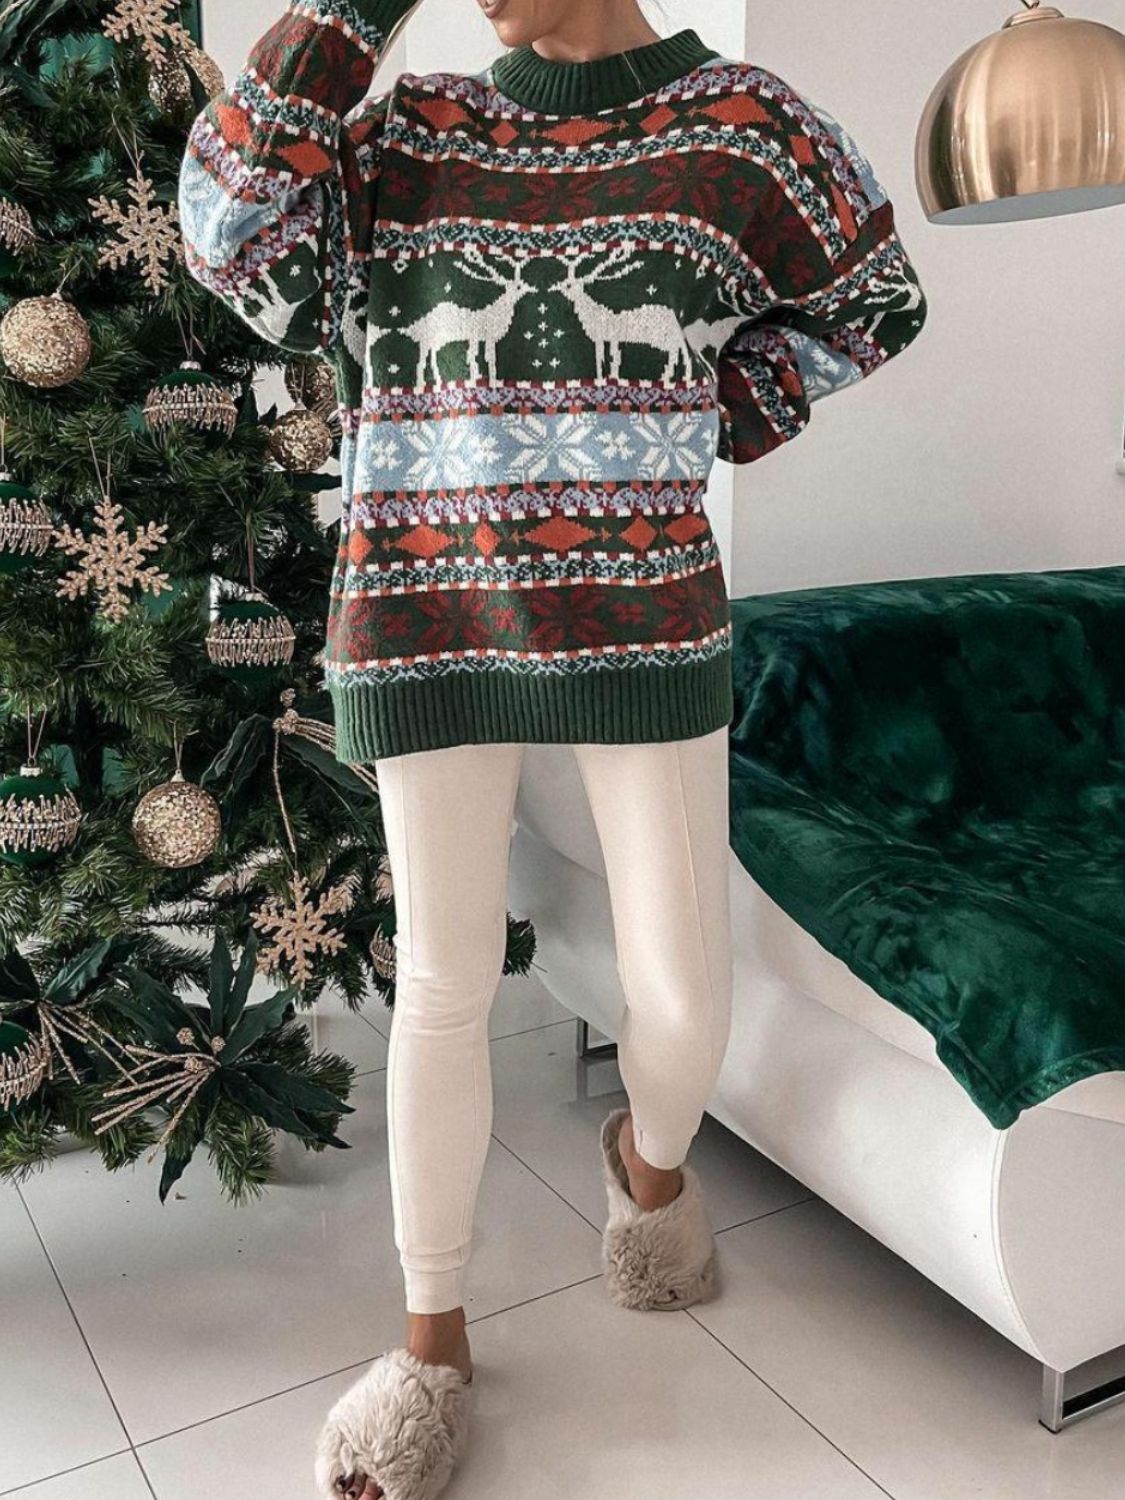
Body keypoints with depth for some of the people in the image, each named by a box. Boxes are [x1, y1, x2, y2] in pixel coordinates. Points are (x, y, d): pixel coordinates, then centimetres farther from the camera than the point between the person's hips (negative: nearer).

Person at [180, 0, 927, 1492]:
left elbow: (871, 300, 15)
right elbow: (235, 227, -7)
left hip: (643, 621, 0)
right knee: (444, 982, 7)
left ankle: (652, 1153, 40)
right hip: (427, 624, 1)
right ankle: (432, 1337, 24)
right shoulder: (401, 133, 8)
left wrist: (692, 430, 4)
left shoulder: (740, 124, 5)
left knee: (684, 990, 3)